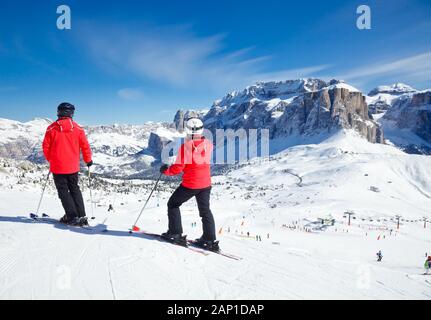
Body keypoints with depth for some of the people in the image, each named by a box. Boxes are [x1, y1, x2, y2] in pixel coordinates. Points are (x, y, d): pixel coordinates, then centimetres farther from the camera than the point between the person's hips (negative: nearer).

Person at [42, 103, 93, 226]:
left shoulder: (52, 128, -6)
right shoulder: (77, 129, -3)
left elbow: (45, 146, -1)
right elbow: (85, 146, -1)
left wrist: (50, 159, 17)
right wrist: (88, 160, 13)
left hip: (57, 166, -2)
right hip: (73, 166, 2)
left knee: (63, 191, 7)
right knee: (75, 189, 14)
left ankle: (72, 217, 1)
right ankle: (81, 216, 10)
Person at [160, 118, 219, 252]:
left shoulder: (185, 147, -17)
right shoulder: (208, 145, -3)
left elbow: (178, 168, -14)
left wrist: (165, 170, 4)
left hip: (190, 184, -5)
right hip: (206, 184, 5)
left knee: (173, 204, 16)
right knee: (205, 210, 18)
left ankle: (175, 234, 15)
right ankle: (210, 240, 16)